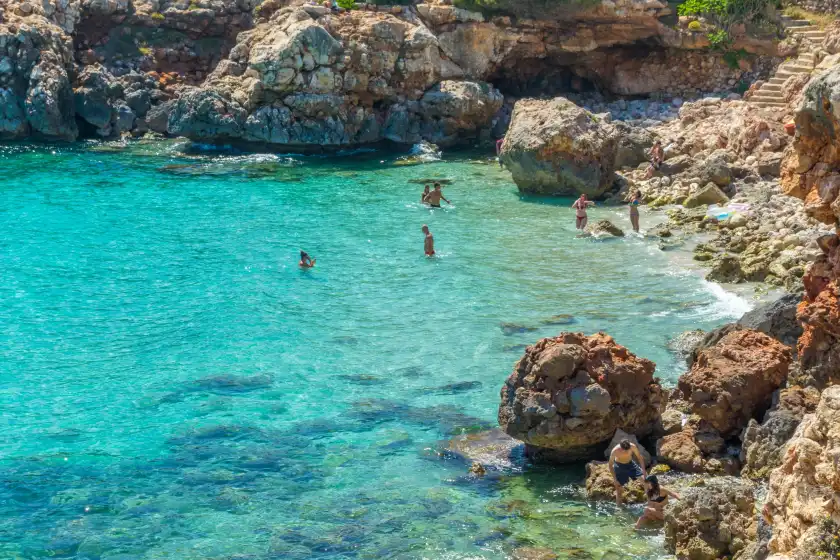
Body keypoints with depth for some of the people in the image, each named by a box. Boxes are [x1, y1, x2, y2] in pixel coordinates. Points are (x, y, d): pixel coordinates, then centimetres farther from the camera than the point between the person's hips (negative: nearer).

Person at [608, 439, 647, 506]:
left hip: (630, 464, 3)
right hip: (619, 466, -3)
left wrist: (643, 470, -13)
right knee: (619, 488, 3)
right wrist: (614, 479, -19)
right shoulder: (615, 451, -32)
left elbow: (639, 457, -9)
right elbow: (610, 465, -19)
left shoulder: (632, 446, -27)